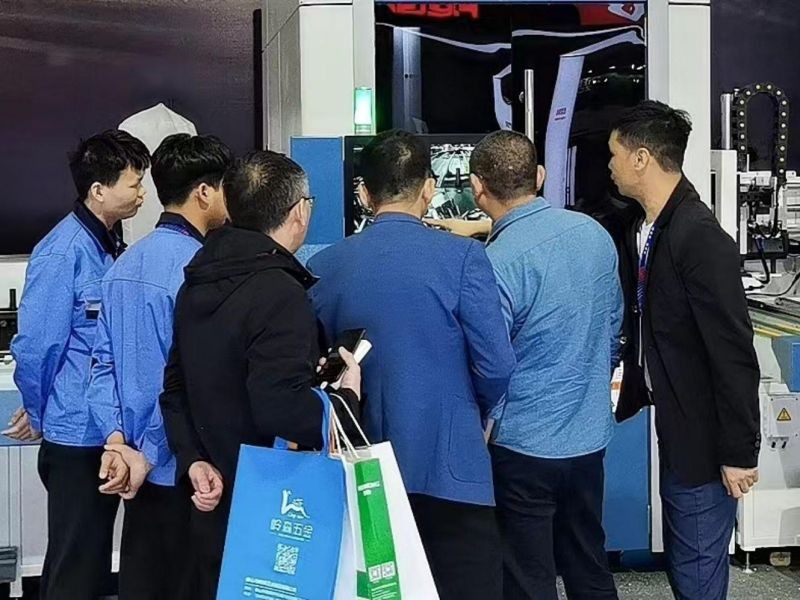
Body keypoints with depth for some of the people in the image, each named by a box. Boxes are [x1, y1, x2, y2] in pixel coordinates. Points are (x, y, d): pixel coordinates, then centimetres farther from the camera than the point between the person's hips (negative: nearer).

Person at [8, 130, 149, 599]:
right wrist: (41, 417, -1)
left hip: (107, 434, 8)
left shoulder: (112, 244, 7)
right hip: (78, 437, -7)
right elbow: (34, 348, -16)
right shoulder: (63, 252, -17)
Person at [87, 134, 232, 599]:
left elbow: (105, 362, 6)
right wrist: (151, 455, -11)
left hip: (131, 460, 8)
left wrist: (117, 438, 0)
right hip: (184, 469, -8)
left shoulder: (125, 264, 7)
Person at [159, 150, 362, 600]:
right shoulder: (280, 293, -20)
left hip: (215, 501, 8)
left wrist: (194, 460, 5)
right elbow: (283, 409, -29)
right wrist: (346, 399, -13)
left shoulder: (199, 283, 8)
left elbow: (176, 386, 11)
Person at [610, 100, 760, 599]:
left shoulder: (701, 239, -22)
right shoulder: (643, 231, 5)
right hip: (675, 427, 8)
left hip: (704, 436, -8)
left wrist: (739, 452, -19)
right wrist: (632, 400, 15)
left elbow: (734, 352, -21)